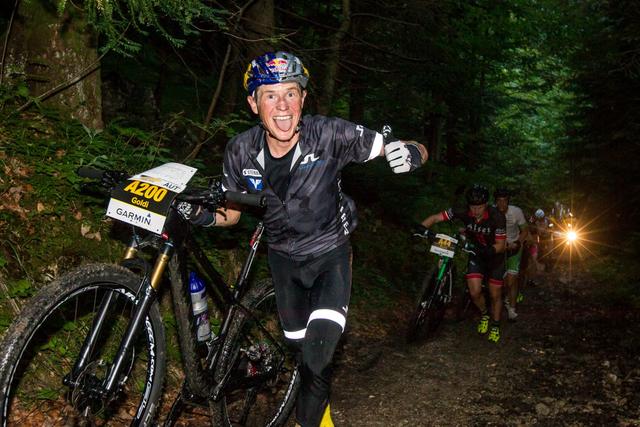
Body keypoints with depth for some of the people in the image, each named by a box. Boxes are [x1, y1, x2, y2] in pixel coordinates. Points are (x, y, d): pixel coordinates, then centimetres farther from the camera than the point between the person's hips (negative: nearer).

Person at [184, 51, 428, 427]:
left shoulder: (330, 135, -27)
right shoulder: (241, 151, -18)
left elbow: (420, 151, -22)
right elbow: (232, 213, -2)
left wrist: (408, 152, -45)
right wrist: (206, 216, -24)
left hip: (330, 254, -3)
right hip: (283, 256, 3)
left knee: (319, 350, -20)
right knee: (300, 346, 19)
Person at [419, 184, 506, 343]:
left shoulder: (497, 217, -29)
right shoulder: (463, 212, -24)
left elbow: (501, 245, -23)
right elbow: (435, 218, -22)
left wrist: (489, 250, -43)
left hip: (494, 257, -2)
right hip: (476, 254, 2)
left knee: (495, 295, 8)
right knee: (475, 292, -11)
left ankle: (495, 326, 33)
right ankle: (484, 314, 22)